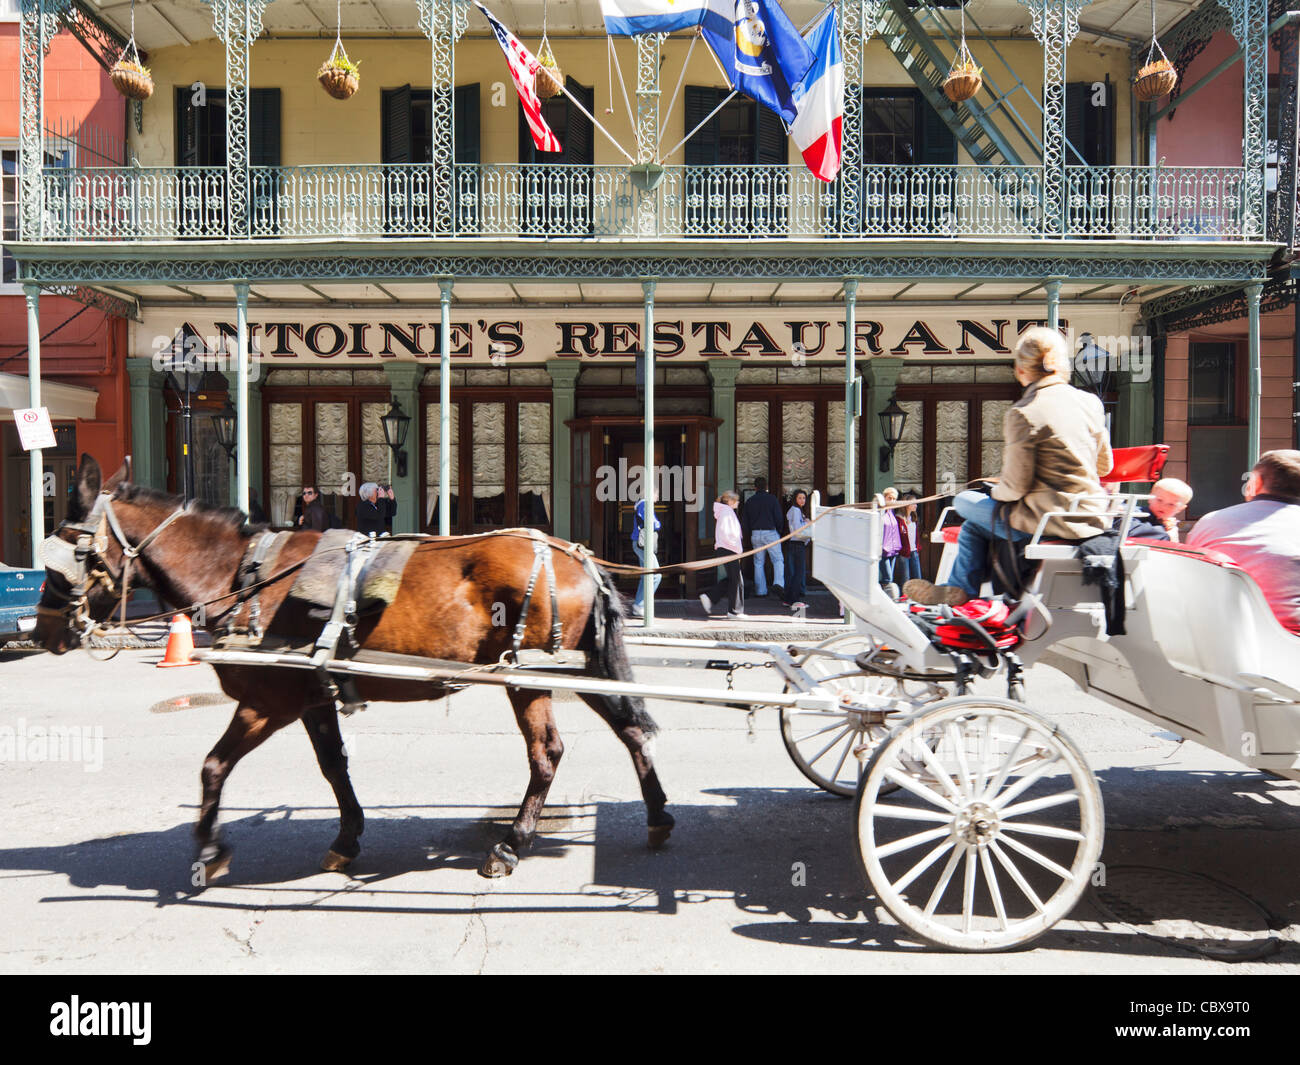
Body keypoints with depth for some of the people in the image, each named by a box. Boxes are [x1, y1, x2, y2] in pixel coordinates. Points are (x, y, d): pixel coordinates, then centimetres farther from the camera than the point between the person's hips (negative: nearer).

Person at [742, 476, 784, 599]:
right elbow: (778, 518, -5)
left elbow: (746, 521, 9)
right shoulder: (771, 499, -4)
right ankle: (778, 584, -20)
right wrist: (779, 532, 9)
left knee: (758, 563, 9)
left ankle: (760, 591, 9)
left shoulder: (749, 501, 7)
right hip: (770, 533, -3)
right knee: (778, 560, 1)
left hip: (755, 534, 3)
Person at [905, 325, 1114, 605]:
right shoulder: (1091, 402, 5)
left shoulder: (1023, 414, -15)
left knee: (964, 502, 14)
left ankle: (961, 587, 25)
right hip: (1094, 517, 7)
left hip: (1050, 520, -7)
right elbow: (1105, 466, 15)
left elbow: (1014, 487, -13)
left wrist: (997, 490, 9)